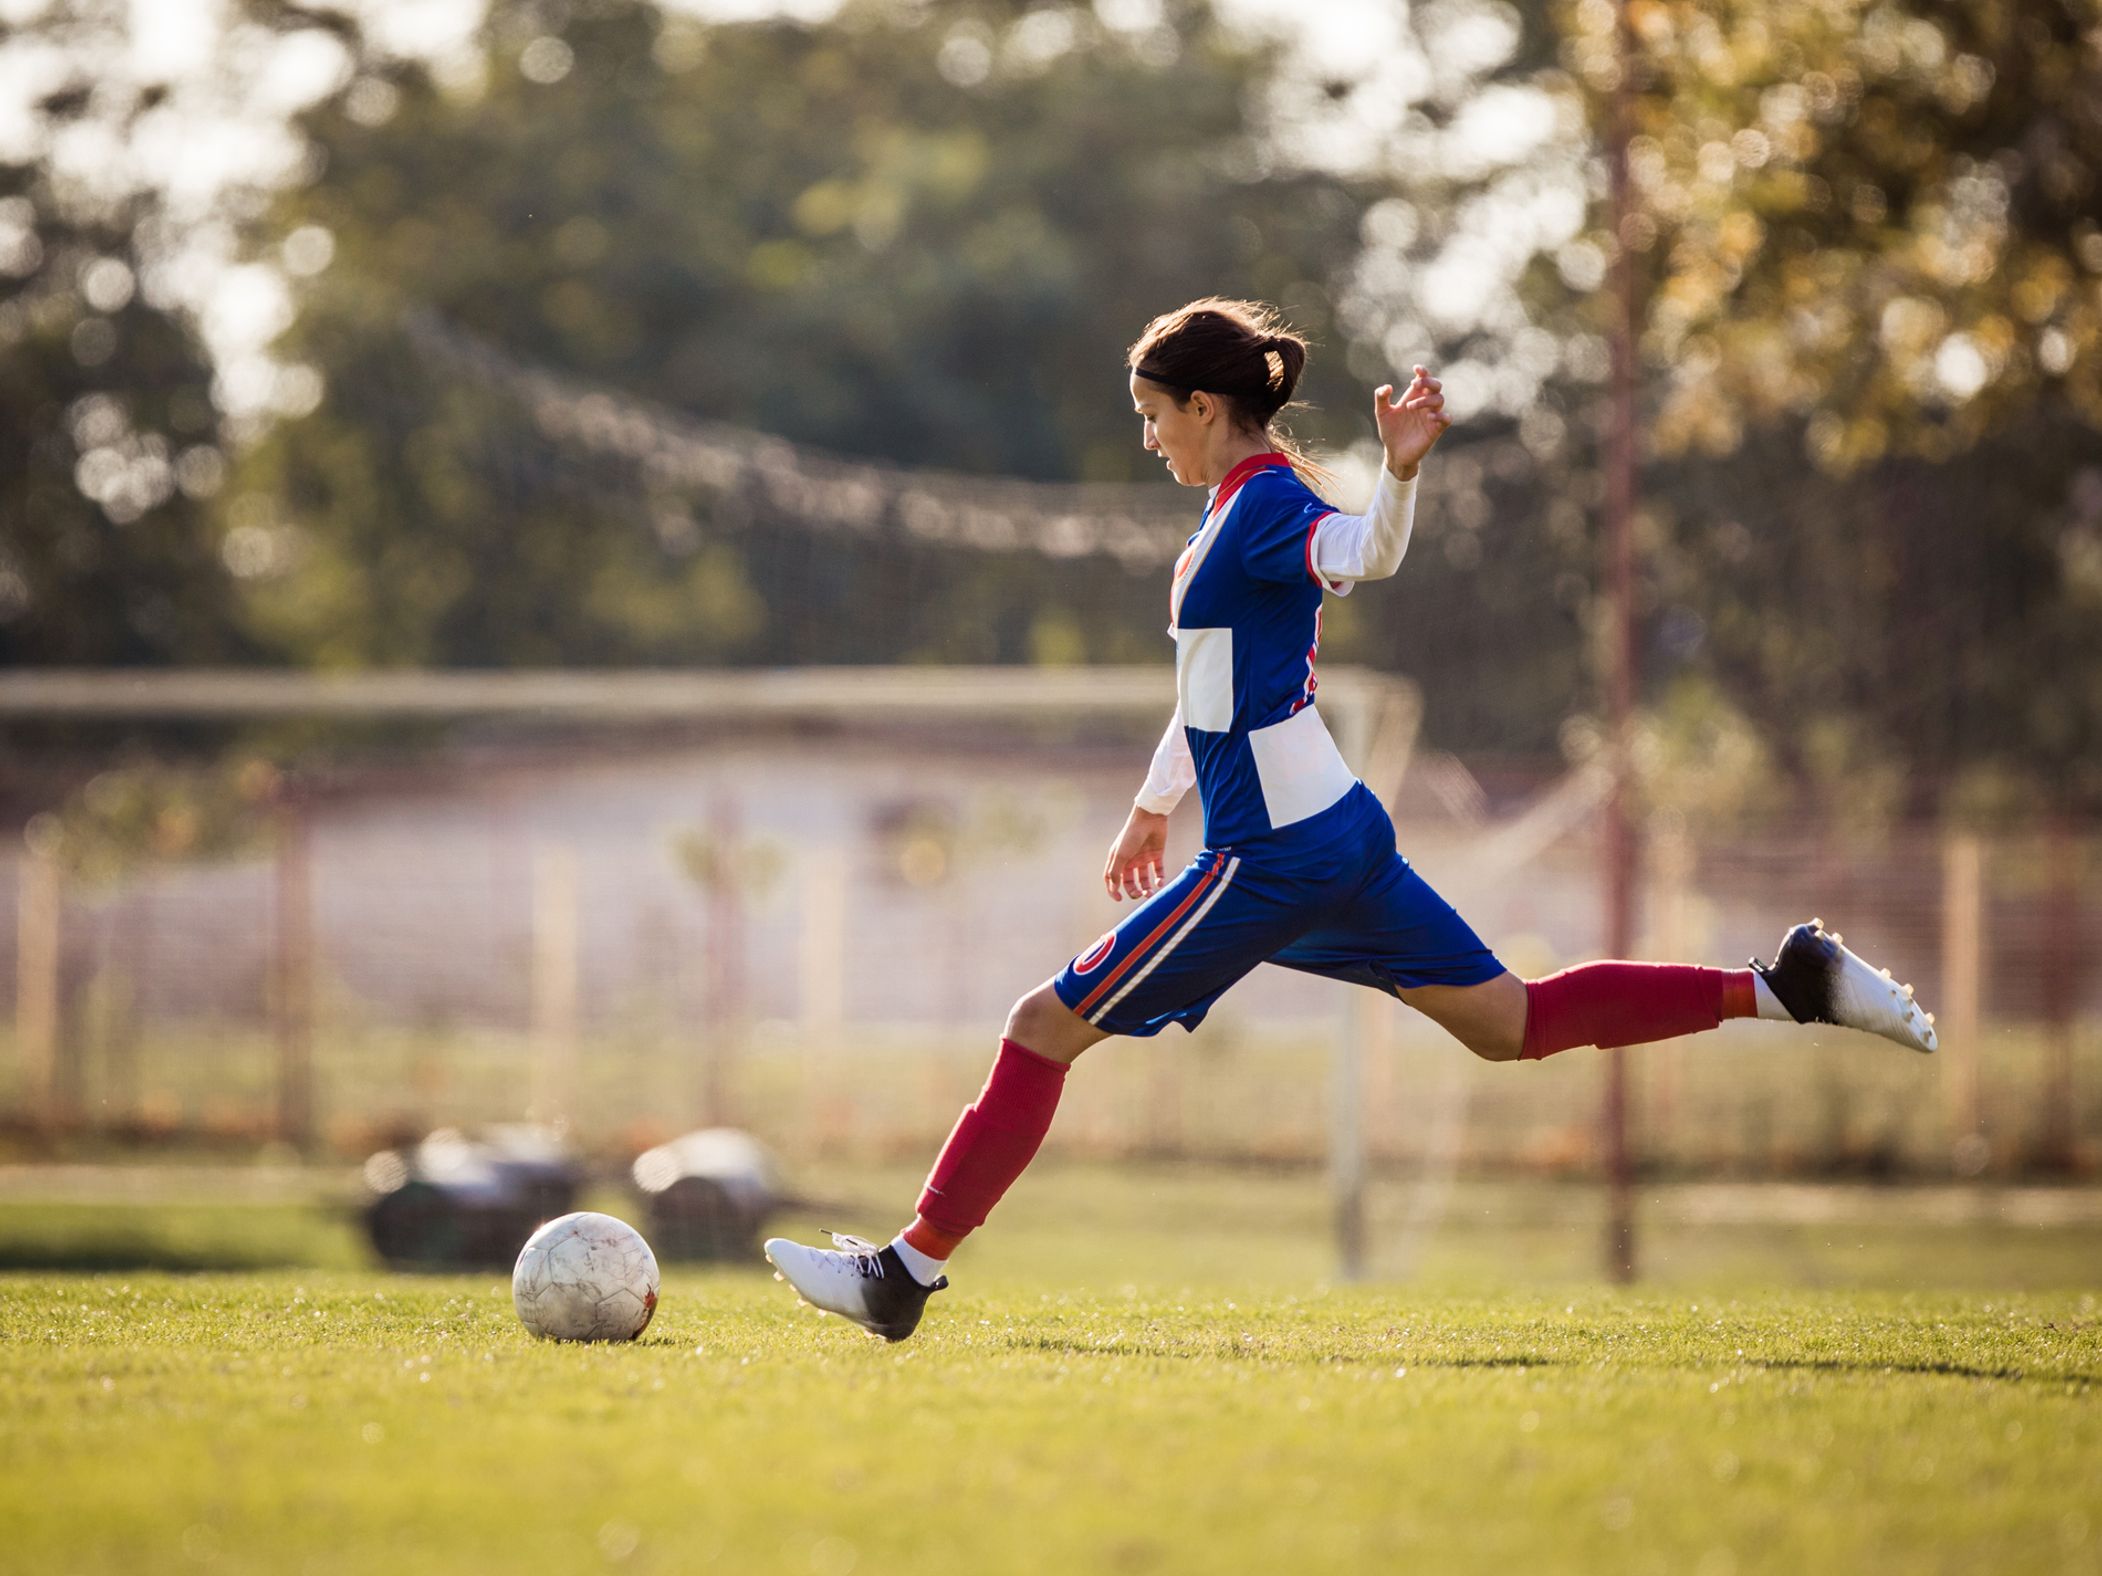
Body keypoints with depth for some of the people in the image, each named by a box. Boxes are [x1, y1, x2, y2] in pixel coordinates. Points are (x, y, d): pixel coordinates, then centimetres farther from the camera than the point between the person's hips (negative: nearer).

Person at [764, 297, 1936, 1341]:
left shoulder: (1266, 507, -14)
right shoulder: (1245, 510, 16)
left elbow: (1368, 555, -37)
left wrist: (1401, 471, -57)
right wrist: (1157, 802, 40)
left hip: (1277, 858, -10)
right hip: (1336, 834, 10)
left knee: (1048, 1029, -4)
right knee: (1516, 1023, 11)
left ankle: (909, 1274, -1)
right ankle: (1785, 988, 5)